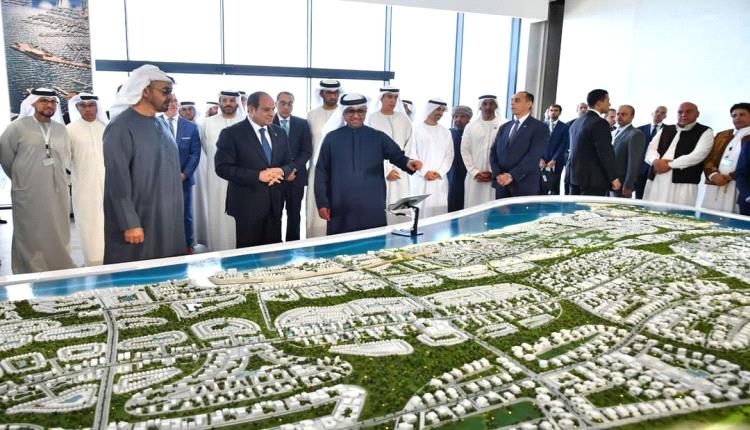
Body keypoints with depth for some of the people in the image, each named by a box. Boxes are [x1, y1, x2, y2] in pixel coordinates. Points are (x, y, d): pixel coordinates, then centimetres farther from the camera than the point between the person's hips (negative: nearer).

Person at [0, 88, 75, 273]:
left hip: (57, 193, 4)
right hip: (29, 194, -4)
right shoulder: (17, 127, -6)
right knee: (31, 238, 5)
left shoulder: (61, 129, 7)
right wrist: (22, 179, 11)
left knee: (58, 236, 12)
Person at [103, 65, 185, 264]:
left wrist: (175, 214, 14)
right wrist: (130, 224, -19)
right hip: (138, 221, -7)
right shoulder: (121, 127, -14)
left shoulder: (162, 124, 10)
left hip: (166, 220, 7)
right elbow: (117, 180, -17)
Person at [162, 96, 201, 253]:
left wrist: (184, 174, -10)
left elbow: (195, 153, 2)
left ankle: (188, 246, 21)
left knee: (186, 215, 10)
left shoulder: (191, 126, 6)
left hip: (183, 178, 1)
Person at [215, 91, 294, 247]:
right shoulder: (231, 133, -8)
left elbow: (288, 162, 14)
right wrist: (258, 175, -21)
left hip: (274, 202, 5)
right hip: (248, 203, -5)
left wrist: (281, 172, -11)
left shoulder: (279, 132, 10)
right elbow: (223, 168, -14)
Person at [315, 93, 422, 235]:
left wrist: (408, 162, -26)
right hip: (341, 210, 0)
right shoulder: (332, 138, 6)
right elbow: (321, 172, 7)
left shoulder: (378, 137, 8)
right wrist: (322, 202, 1)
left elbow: (397, 155, -2)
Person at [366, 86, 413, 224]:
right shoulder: (372, 118, -1)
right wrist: (386, 170, -8)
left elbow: (409, 145, 12)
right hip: (379, 172, -3)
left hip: (400, 173, 3)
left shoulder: (404, 119, 10)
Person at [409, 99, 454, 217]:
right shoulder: (417, 129, 1)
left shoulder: (445, 132, 13)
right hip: (421, 178, -3)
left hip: (440, 179, 3)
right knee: (421, 208, -5)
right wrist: (424, 172, -9)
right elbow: (412, 153, -3)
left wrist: (439, 172, -5)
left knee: (439, 209, 0)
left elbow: (449, 155, 9)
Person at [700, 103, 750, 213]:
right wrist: (714, 174, -4)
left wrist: (730, 176, -12)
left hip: (740, 187, -5)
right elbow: (709, 159, 14)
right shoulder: (722, 135, 21)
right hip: (715, 186, 5)